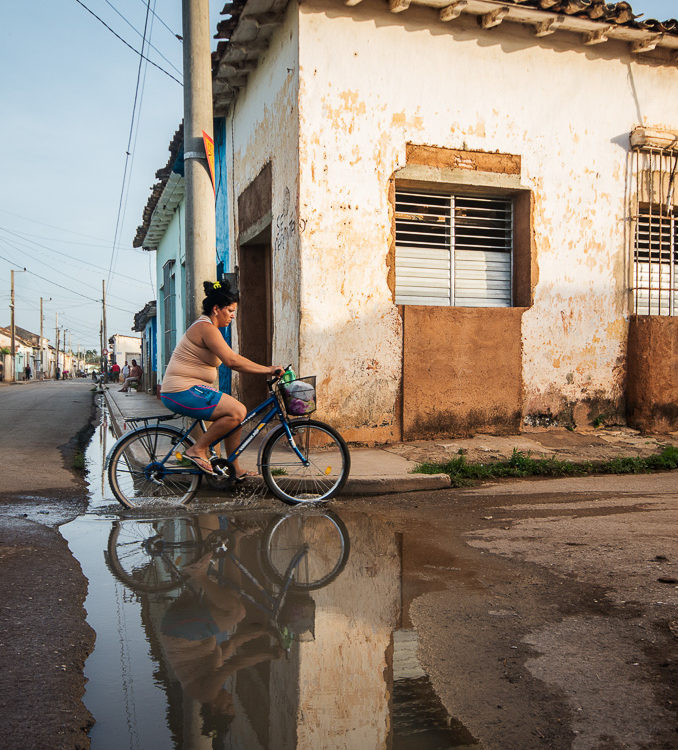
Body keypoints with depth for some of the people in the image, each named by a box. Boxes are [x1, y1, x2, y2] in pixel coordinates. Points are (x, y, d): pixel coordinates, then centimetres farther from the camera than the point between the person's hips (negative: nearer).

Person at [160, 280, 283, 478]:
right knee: (238, 411, -20)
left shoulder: (206, 326, 19)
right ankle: (197, 449, -9)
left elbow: (231, 361, 18)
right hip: (183, 392, -11)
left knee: (236, 414, 12)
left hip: (190, 390, 11)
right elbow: (232, 361, -24)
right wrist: (268, 370, -20)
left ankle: (235, 469, 15)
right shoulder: (206, 328, -15)